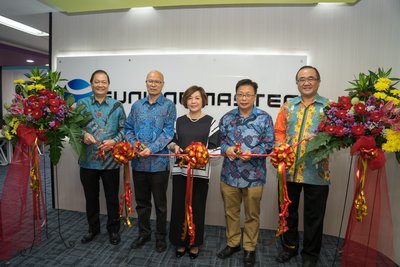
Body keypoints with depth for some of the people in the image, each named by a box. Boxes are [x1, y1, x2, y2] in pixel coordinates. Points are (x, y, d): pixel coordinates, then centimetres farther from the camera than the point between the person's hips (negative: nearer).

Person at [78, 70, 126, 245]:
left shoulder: (116, 106, 2)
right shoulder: (82, 104, 4)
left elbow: (124, 129, 1)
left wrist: (113, 141, -15)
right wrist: (83, 134, -17)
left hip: (110, 160, -1)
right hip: (88, 160, 2)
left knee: (112, 197, 10)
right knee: (91, 197, 16)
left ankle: (113, 230, 29)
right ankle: (93, 228, 37)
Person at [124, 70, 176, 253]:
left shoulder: (168, 106, -2)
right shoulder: (137, 105, 10)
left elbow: (168, 132, -11)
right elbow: (128, 129, 8)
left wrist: (152, 148, -21)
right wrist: (134, 144, -10)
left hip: (159, 162, -4)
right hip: (138, 161, 4)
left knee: (160, 203, 10)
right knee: (141, 201, 17)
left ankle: (161, 236, 28)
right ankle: (143, 233, 35)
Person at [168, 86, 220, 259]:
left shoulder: (211, 122, -1)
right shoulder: (179, 121, 9)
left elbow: (214, 148, -4)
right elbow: (171, 142, 16)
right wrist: (174, 146, -7)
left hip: (200, 171, -2)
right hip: (180, 170, 3)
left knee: (197, 208, 7)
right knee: (179, 207, 8)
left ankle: (195, 243, 28)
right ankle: (180, 242, 28)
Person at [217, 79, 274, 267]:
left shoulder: (264, 118, -2)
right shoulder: (227, 118, 7)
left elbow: (269, 144, -6)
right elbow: (220, 140, 7)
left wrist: (251, 153, -22)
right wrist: (226, 149, -15)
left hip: (253, 176, -2)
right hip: (229, 174, 3)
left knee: (252, 215, 12)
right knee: (230, 212, 16)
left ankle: (249, 248, 32)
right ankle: (232, 243, 37)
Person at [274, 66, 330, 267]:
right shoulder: (288, 106, 9)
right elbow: (279, 131, 7)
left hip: (317, 171, -2)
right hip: (288, 169, 3)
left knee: (314, 215, 11)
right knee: (288, 210, 16)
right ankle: (289, 246, 37)